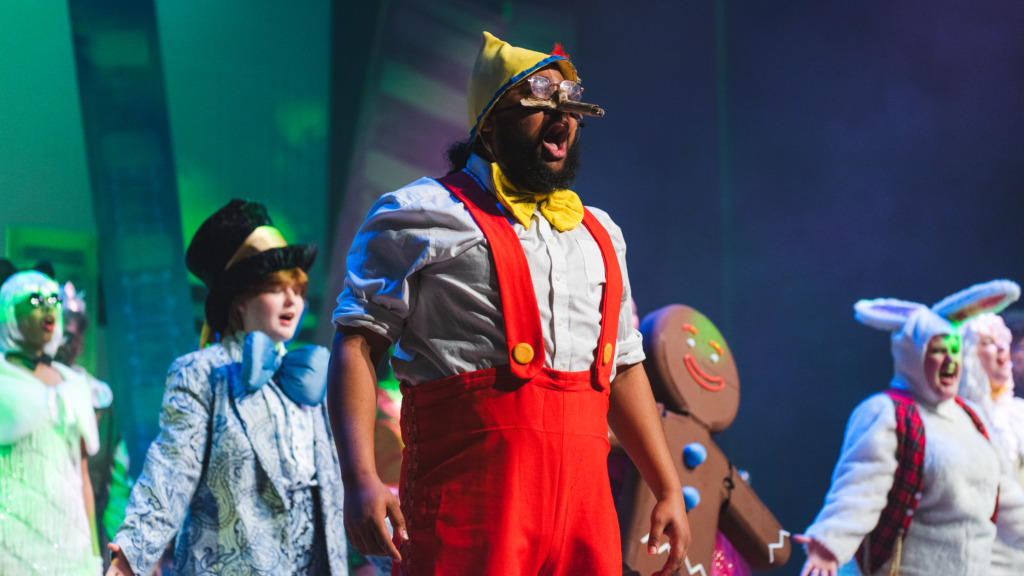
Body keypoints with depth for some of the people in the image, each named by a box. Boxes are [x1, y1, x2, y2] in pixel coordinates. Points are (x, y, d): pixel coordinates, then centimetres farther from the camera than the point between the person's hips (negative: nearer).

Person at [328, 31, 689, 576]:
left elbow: (623, 367, 28)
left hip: (583, 492, 6)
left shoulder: (597, 233, 24)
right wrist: (360, 480, -16)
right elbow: (356, 347, -4)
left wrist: (669, 490, 21)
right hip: (470, 492, -6)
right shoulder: (423, 215, 3)